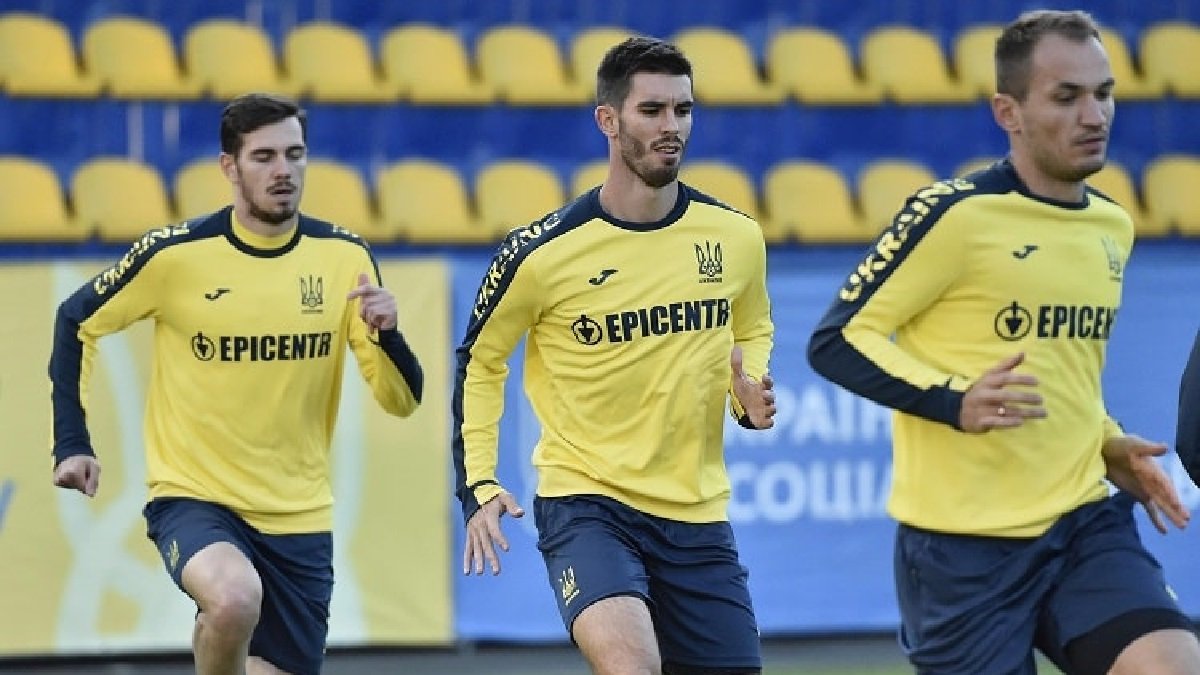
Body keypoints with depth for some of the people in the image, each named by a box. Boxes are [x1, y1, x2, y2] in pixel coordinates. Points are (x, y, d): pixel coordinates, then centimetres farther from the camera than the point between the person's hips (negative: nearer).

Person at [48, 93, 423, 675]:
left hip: (300, 518, 4)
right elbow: (75, 322, 5)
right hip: (193, 496, -4)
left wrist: (385, 333, -22)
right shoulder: (174, 254, -11)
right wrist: (71, 445, -2)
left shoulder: (343, 256, -3)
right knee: (235, 597, -34)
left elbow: (402, 400, -2)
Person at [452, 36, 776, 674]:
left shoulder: (736, 237, 1)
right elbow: (479, 361, 4)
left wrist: (751, 394, -2)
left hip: (698, 515, 5)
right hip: (584, 500, -5)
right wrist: (477, 486, -4)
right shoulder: (541, 252, -10)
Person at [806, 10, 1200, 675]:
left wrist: (1108, 444, 10)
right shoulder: (956, 214, -11)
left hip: (1085, 522, 6)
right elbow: (837, 340, -10)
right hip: (964, 544, -5)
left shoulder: (1112, 226, 12)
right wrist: (956, 401, -23)